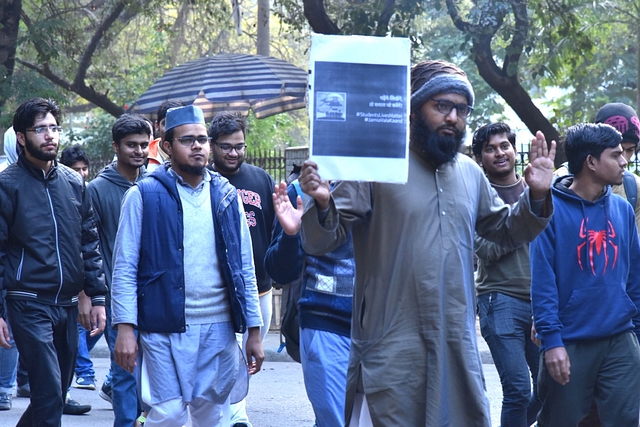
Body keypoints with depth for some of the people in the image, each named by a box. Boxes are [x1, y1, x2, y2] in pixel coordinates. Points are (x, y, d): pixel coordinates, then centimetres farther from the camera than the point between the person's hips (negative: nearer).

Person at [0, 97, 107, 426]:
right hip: (30, 304, -6)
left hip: (68, 305, 6)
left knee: (57, 392, 11)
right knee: (49, 392, -13)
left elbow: (89, 242, 14)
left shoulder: (73, 182, 9)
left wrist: (97, 297, 7)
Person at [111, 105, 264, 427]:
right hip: (165, 328, -4)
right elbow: (124, 268, -3)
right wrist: (124, 327, -12)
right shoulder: (144, 195, -1)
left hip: (219, 328, 4)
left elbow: (244, 267, 12)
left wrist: (254, 330, 7)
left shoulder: (226, 195, 10)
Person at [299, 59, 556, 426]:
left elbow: (507, 231, 23)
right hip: (392, 348, -5)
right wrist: (322, 203, -29)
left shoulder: (470, 173, 13)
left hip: (458, 346, 6)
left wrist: (536, 197, 5)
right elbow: (321, 242, -8)